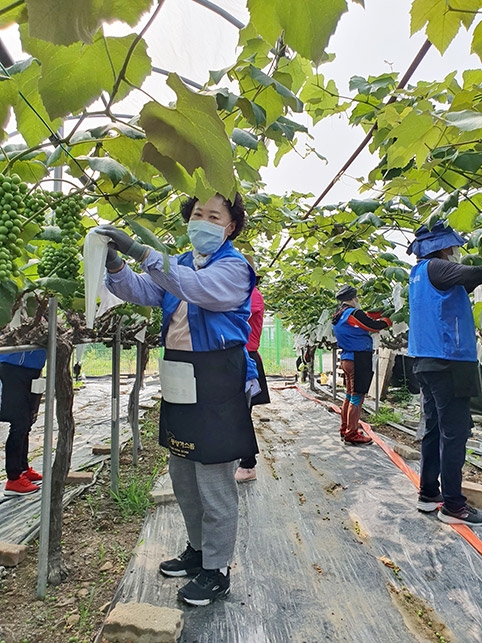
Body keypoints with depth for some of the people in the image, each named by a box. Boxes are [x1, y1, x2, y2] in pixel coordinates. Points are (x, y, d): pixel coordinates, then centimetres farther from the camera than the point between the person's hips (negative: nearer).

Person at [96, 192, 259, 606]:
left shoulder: (234, 267, -7)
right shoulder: (179, 264, 15)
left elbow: (197, 288, -27)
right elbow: (140, 291, 6)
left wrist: (141, 252, -32)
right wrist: (115, 264, -14)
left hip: (216, 385, -7)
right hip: (179, 382, 8)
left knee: (214, 482, 3)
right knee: (183, 477, 20)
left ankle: (217, 570, 23)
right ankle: (197, 549, 40)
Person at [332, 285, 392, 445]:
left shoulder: (339, 315, 13)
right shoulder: (353, 314, -16)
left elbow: (364, 319, 18)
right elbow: (374, 326, -11)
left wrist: (379, 314, 11)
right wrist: (388, 320, 5)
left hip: (347, 358, 10)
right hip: (358, 360, -10)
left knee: (350, 395, 18)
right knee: (357, 398, -3)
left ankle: (345, 430, 27)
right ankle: (352, 435, 2)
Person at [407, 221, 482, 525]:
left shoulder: (421, 273, 19)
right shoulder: (434, 268, -10)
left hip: (430, 362, 10)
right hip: (449, 362, -10)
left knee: (435, 430, 14)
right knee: (454, 434, -3)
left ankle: (429, 494, 22)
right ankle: (453, 505, 5)